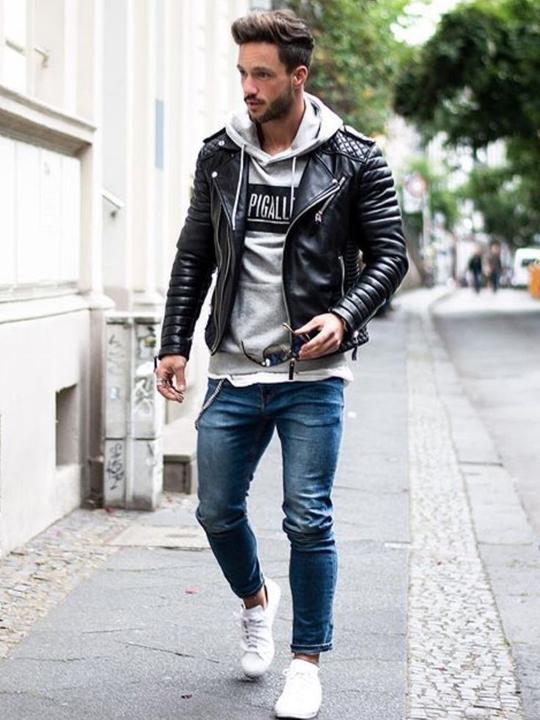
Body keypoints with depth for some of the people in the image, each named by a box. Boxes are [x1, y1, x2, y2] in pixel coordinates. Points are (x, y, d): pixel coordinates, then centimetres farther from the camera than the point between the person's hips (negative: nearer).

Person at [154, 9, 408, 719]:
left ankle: (308, 661, 15)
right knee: (218, 512, 9)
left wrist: (345, 316, -18)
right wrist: (174, 343, 6)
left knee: (308, 521, -2)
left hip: (312, 375, -3)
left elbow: (390, 254, -1)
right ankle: (255, 600, 40)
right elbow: (194, 256, 11)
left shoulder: (353, 159, -4)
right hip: (234, 372, 4)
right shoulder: (219, 155, 5)